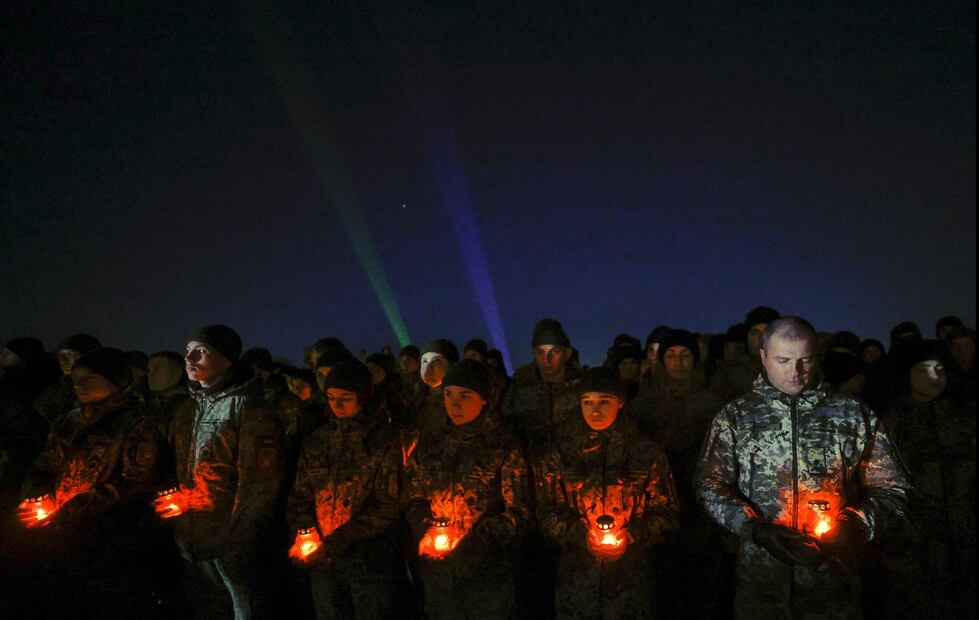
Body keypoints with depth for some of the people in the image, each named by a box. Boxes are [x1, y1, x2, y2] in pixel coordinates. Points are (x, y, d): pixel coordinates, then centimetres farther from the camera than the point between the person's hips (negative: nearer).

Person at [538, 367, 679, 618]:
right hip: (576, 576, 1)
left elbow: (666, 512, 2)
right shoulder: (562, 453, 1)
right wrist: (580, 534, -14)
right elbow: (547, 513, 3)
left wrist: (632, 535, -14)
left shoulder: (647, 453, -1)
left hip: (630, 578, -1)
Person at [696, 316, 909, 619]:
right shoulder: (736, 415, 4)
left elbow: (891, 489, 6)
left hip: (833, 580, 1)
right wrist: (756, 529, -17)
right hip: (759, 577, 0)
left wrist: (854, 525, -12)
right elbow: (710, 485, -2)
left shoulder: (852, 415, 5)